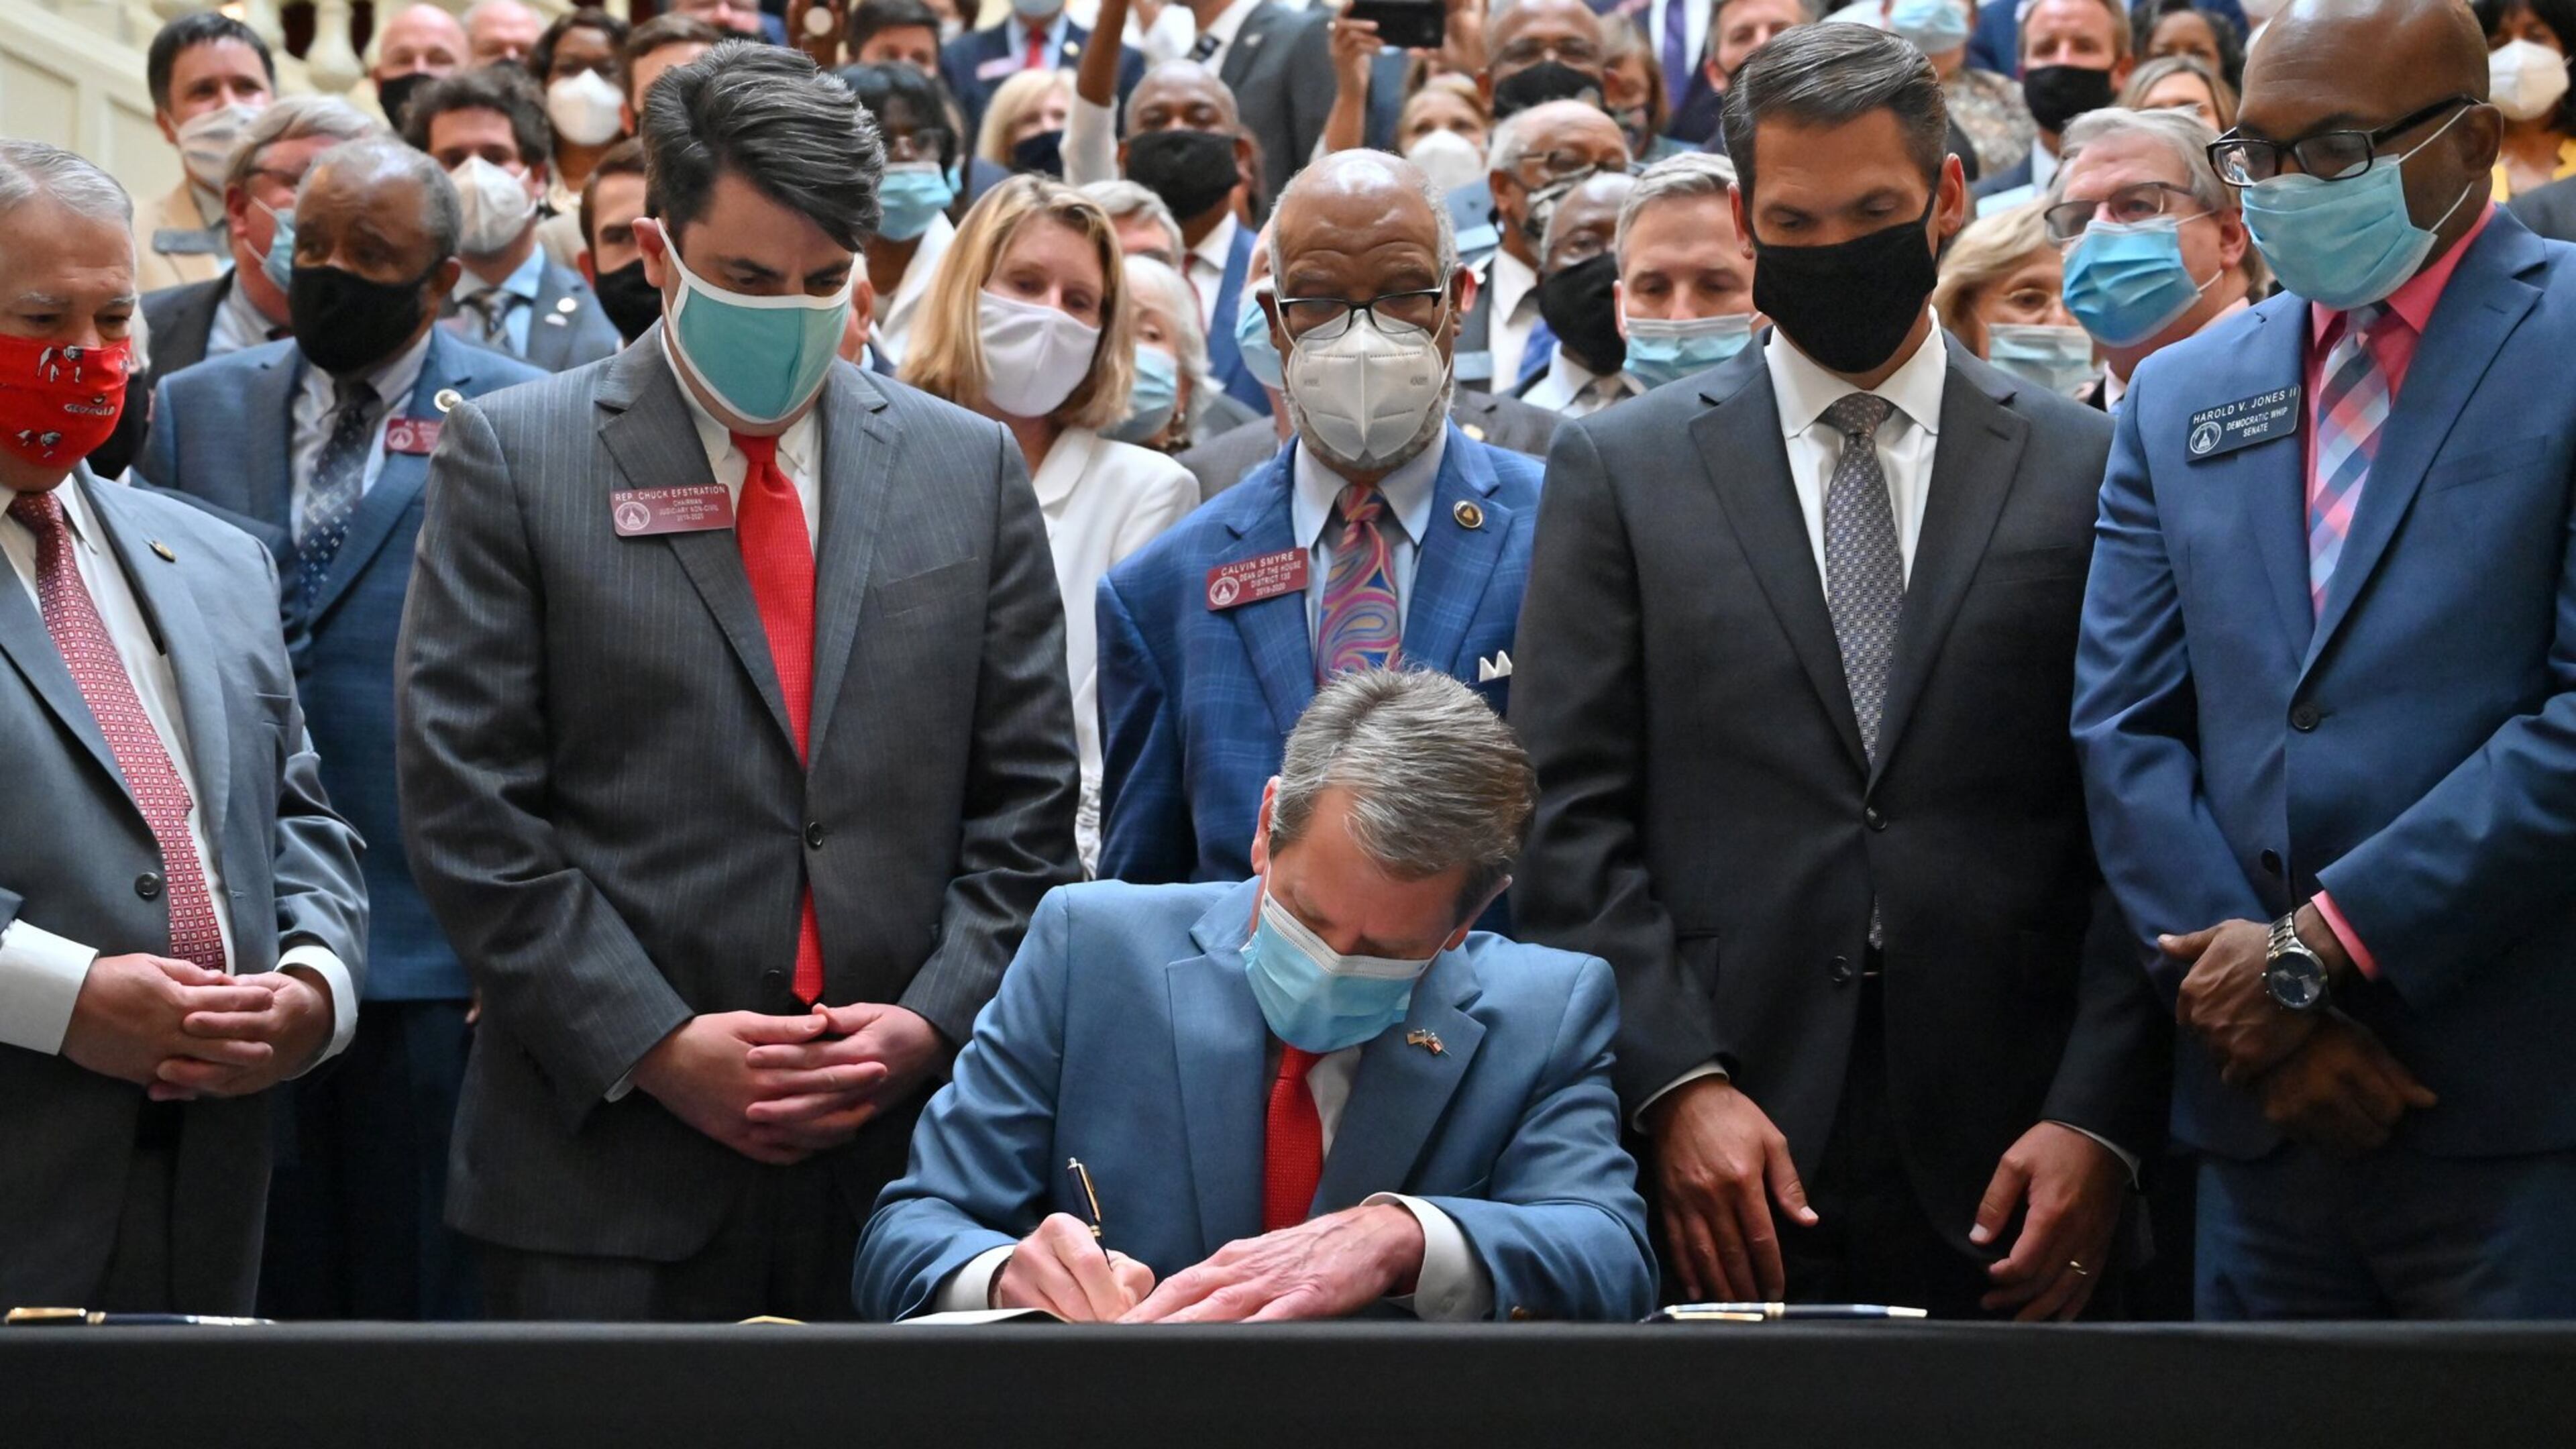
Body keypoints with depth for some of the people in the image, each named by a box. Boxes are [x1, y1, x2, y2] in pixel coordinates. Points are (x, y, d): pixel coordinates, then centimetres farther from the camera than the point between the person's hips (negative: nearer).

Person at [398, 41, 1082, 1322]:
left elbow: (1026, 802, 9)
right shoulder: (511, 457, 2)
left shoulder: (970, 468, 10)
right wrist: (654, 1046, -11)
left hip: (903, 1152, 2)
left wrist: (929, 1021, -5)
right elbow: (467, 808, -4)